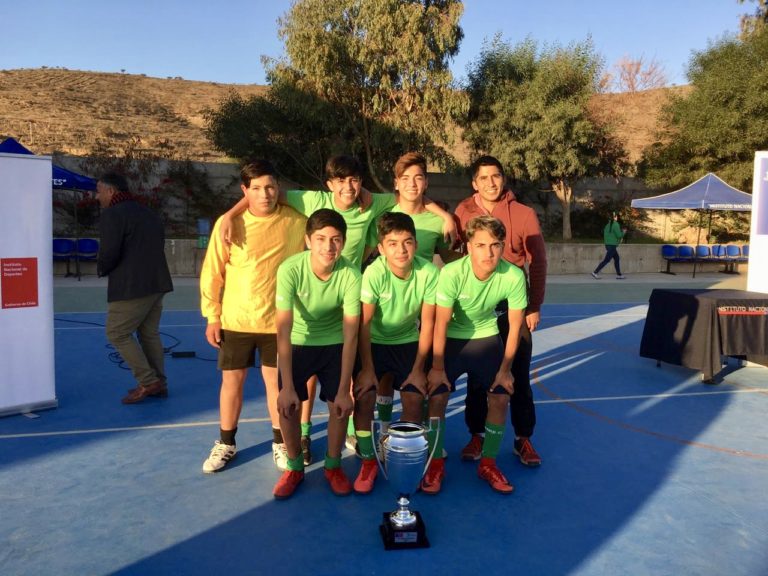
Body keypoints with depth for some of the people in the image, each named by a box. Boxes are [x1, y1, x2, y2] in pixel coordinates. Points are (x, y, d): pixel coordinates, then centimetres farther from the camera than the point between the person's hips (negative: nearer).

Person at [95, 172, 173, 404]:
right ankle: (159, 384, 17)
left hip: (130, 287, -8)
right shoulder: (148, 214, 18)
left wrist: (101, 269, 4)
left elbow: (109, 253, -17)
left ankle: (148, 382, 2)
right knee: (149, 333, 14)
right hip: (156, 283, 8)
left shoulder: (112, 215, -9)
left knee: (118, 333, 4)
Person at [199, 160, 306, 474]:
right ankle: (225, 444, 30)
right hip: (235, 320, 0)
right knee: (232, 380, 12)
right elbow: (212, 273, -2)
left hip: (277, 320, 0)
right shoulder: (229, 223, -8)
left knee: (275, 380, 10)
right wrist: (212, 317, -3)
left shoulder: (295, 221, -6)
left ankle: (280, 443, 27)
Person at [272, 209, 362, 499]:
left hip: (334, 343, 1)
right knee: (288, 406, -9)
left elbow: (351, 335, -22)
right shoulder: (290, 270, -29)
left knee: (340, 406, -6)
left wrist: (344, 390, -21)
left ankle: (333, 465, 20)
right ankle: (294, 467, 16)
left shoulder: (351, 274, -26)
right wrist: (287, 387, -30)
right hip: (297, 342, 0)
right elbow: (283, 331, -28)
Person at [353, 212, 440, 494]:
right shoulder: (374, 273, -25)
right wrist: (367, 368, -19)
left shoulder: (429, 272, -20)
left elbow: (427, 322, -12)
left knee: (414, 397, -14)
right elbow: (364, 323, -19)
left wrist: (418, 369, -11)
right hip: (374, 342, -1)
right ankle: (368, 461, 4)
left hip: (409, 342, 1)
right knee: (363, 395, -17)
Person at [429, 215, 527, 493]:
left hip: (487, 337, 3)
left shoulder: (514, 276, -24)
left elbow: (515, 325, -11)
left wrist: (505, 369, -4)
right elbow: (441, 324, -21)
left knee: (500, 398, -1)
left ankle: (488, 463, 19)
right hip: (450, 338, -2)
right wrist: (438, 367, -14)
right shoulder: (452, 273, -31)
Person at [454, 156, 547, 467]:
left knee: (518, 375, 6)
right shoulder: (463, 213, 0)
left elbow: (538, 262, -1)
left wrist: (534, 306, -3)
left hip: (514, 306, -1)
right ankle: (476, 435, 24)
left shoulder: (524, 214, -4)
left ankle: (523, 439, 20)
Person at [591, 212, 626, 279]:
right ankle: (595, 272, -7)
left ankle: (619, 275, 15)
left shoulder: (608, 224, 11)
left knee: (617, 259, 13)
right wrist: (623, 232, 6)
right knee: (607, 260, -6)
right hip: (612, 245, -9)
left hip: (608, 245, 9)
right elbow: (619, 235, -15)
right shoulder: (615, 224, -13)